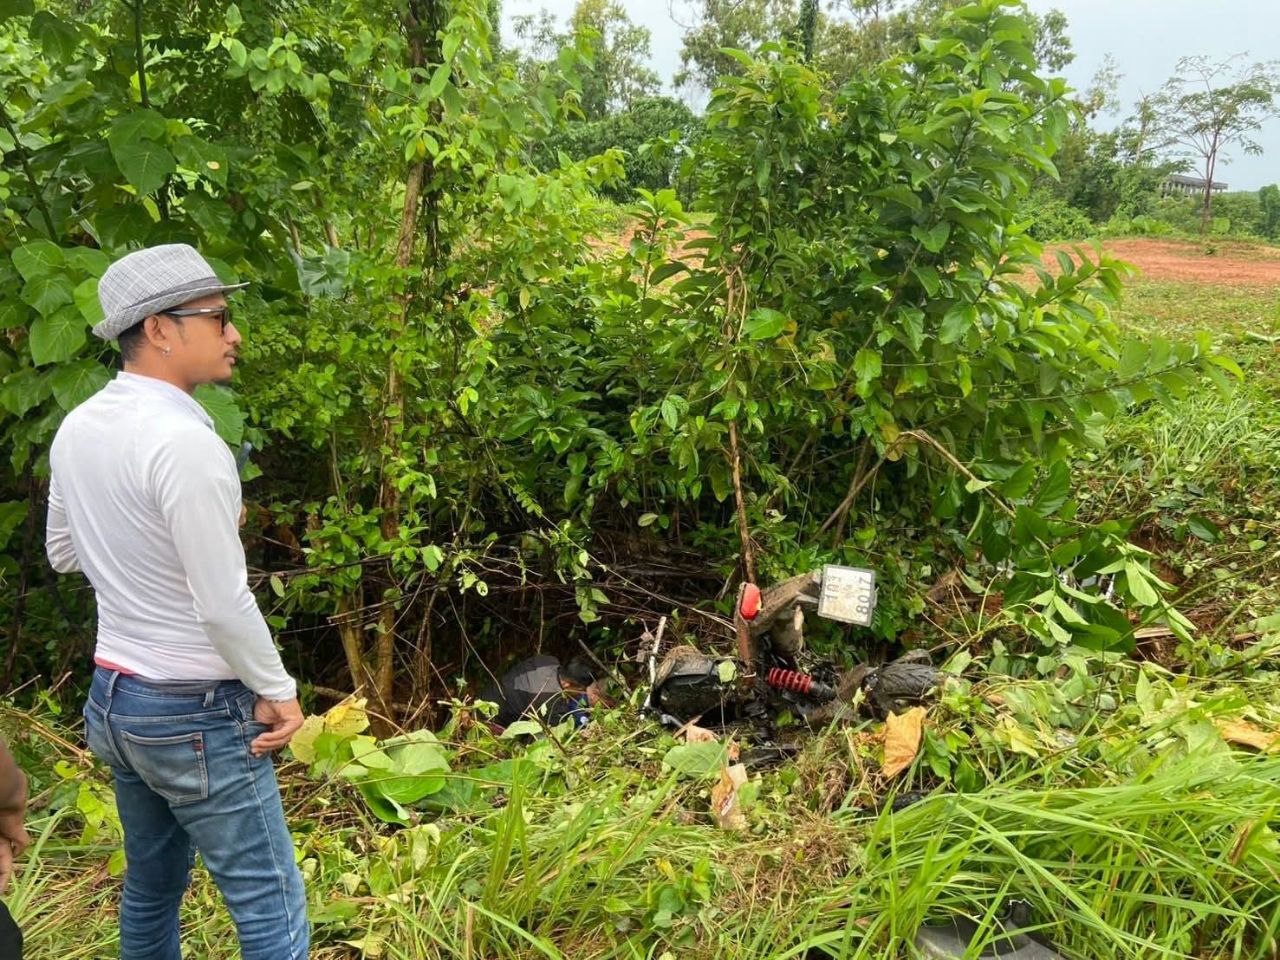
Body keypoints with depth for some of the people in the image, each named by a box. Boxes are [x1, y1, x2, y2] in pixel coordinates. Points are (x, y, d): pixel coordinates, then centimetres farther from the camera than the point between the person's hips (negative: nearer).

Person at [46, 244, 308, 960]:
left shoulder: (77, 428, 2)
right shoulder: (185, 442, -23)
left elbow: (64, 553, 17)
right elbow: (224, 604, -21)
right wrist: (279, 691, -9)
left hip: (113, 697, 9)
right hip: (197, 715, -9)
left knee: (153, 885, 23)